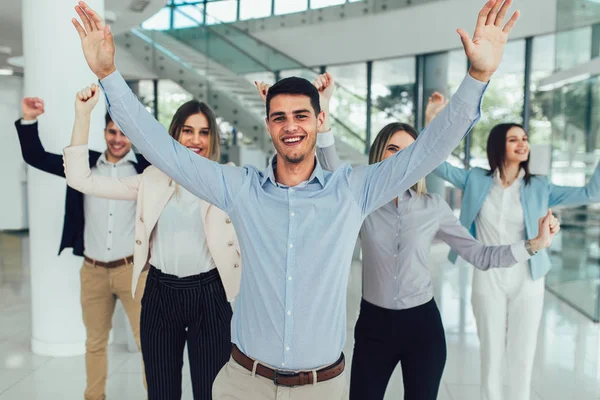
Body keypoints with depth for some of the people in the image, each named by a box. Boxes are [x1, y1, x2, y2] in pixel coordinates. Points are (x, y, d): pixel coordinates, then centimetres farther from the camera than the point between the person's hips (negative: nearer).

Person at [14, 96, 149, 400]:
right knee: (95, 342, 18)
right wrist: (29, 120, -6)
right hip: (93, 270, 3)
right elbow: (35, 157, 6)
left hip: (133, 268, -3)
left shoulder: (145, 166, -4)